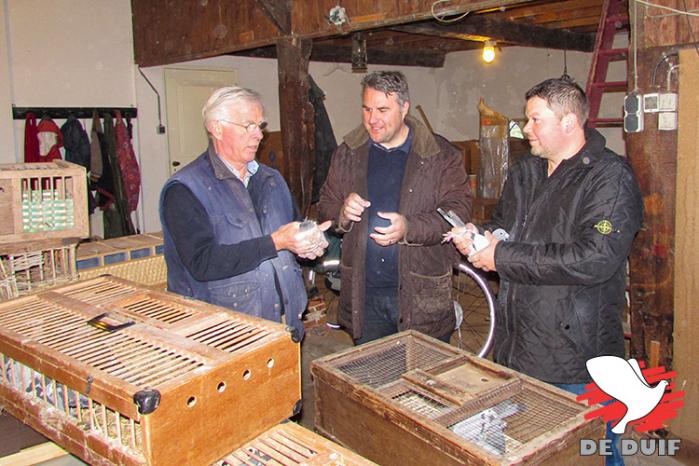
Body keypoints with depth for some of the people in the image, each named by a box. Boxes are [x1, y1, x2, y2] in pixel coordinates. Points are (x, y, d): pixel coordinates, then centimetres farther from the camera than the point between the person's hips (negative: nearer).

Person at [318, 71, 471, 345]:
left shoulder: (441, 155, -4)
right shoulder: (348, 153, 8)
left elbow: (458, 212, -10)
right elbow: (326, 205, 13)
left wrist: (409, 228, -26)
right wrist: (342, 214, -11)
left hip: (422, 294, -3)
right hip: (363, 293, 3)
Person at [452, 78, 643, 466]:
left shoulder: (611, 178, -14)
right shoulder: (525, 171, 11)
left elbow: (594, 260, -26)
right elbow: (503, 223, 23)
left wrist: (503, 257, -21)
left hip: (578, 354, -7)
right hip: (516, 345, 8)